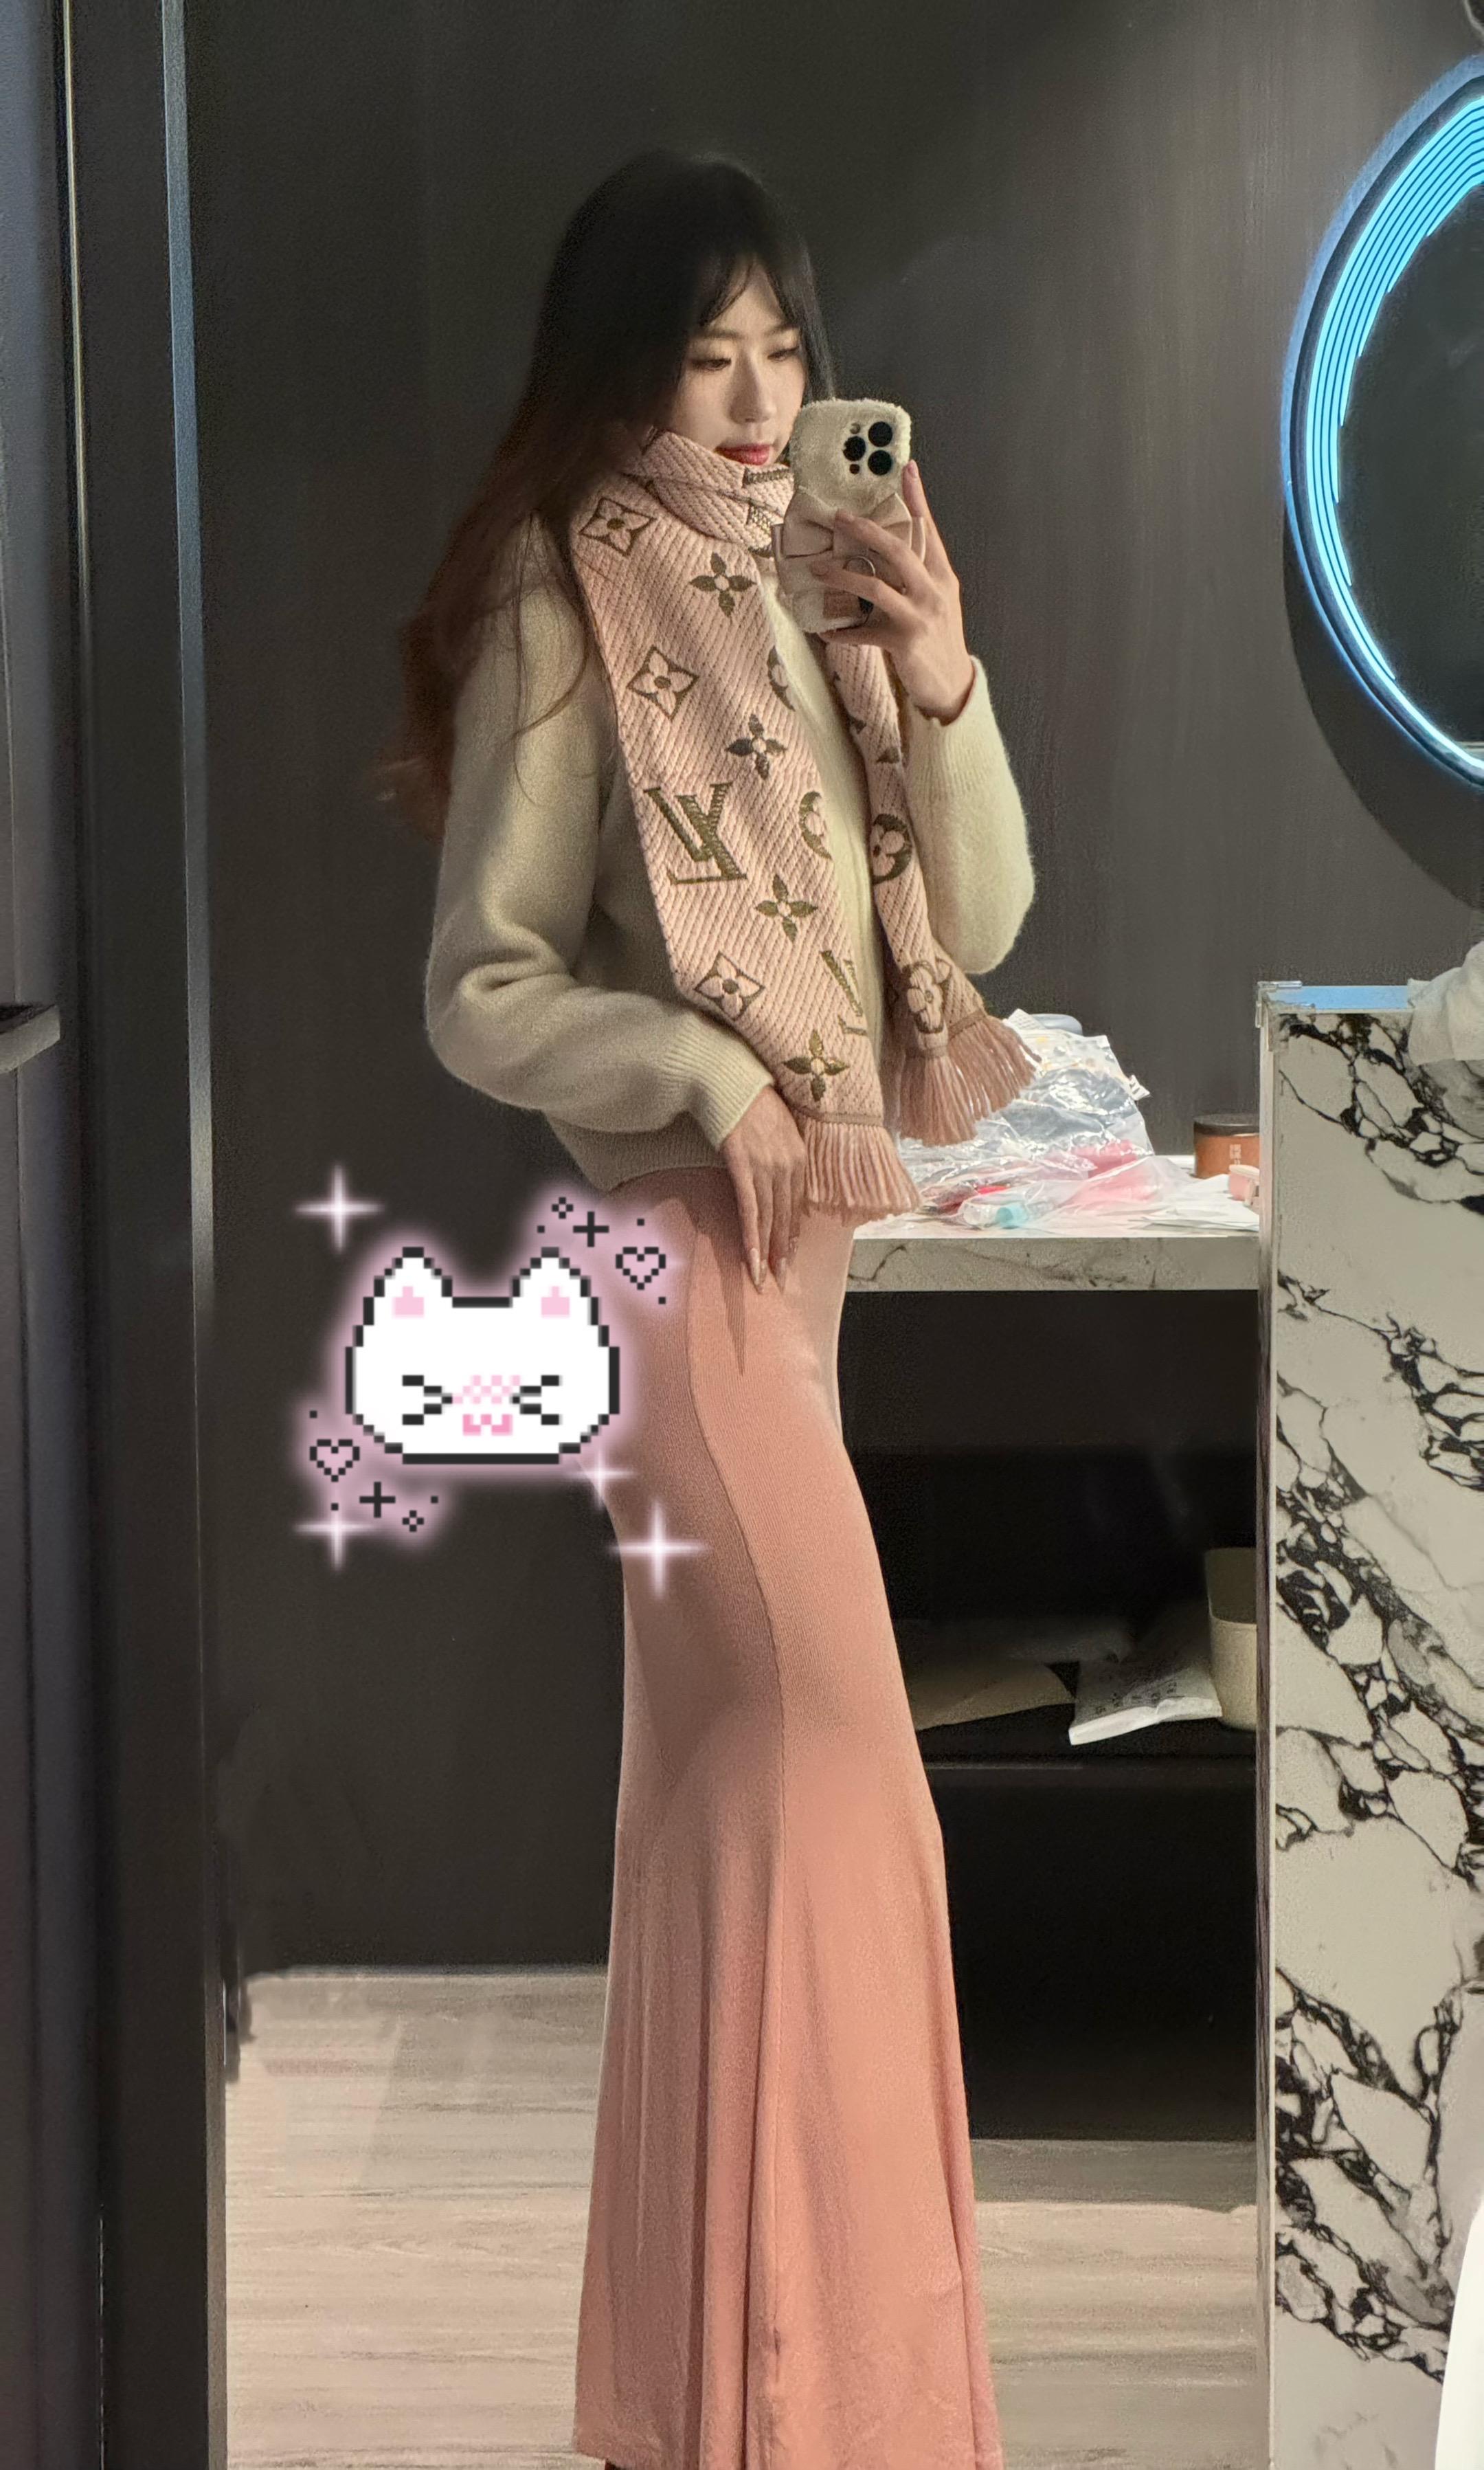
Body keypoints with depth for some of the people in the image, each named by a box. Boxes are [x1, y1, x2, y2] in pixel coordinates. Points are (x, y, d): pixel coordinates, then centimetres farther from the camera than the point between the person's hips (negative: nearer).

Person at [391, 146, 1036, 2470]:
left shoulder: (825, 590, 9)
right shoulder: (560, 618, -11)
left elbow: (978, 924, 6)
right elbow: (484, 994, -11)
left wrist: (944, 689, -9)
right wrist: (716, 1079, -23)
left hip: (846, 1240, 7)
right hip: (682, 1246, -7)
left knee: (740, 1767, 14)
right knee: (824, 1768, -9)